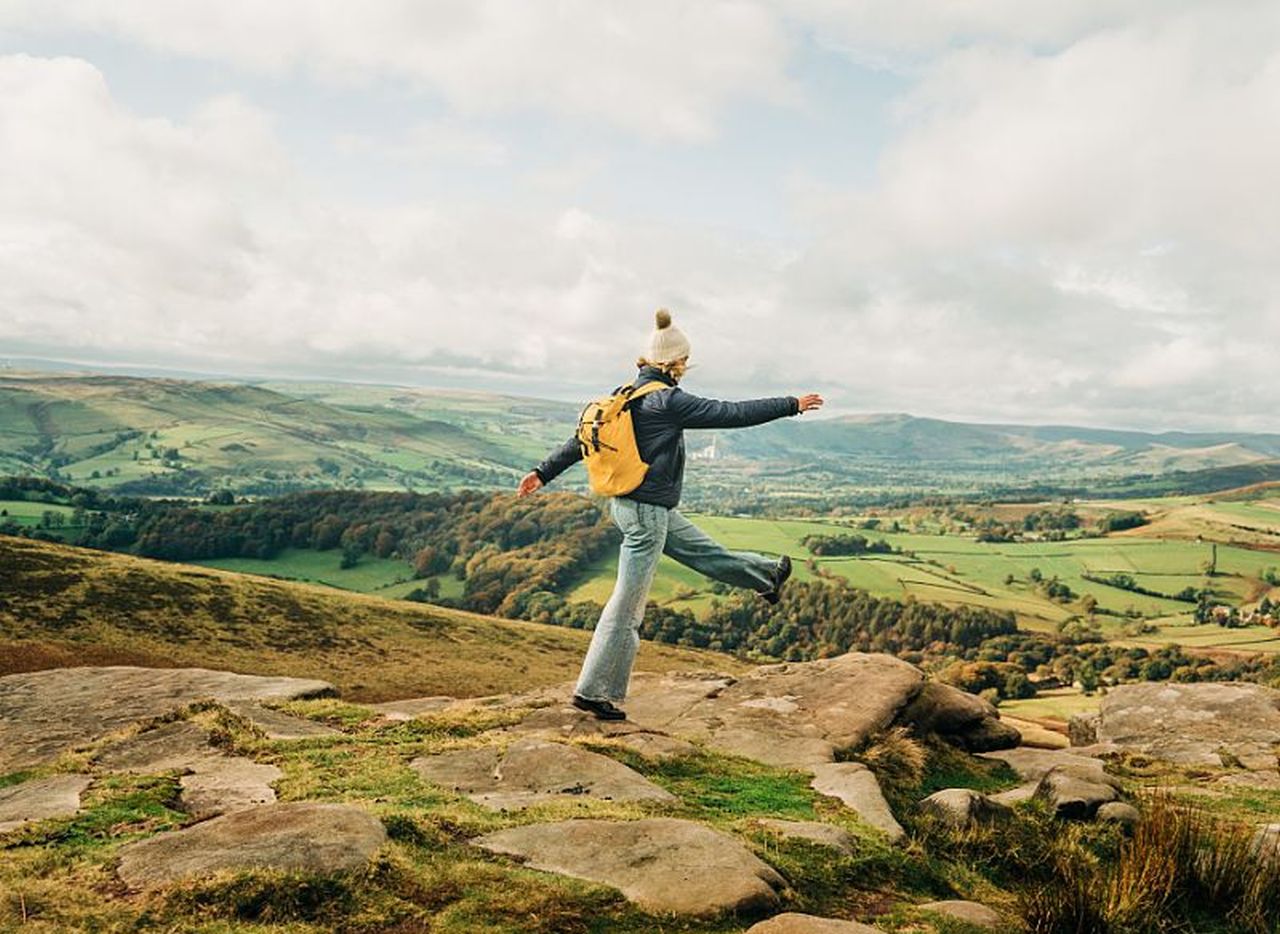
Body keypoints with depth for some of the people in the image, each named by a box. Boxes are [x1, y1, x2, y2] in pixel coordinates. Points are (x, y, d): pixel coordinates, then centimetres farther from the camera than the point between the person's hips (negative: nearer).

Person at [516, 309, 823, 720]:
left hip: (629, 504, 9)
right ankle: (593, 691, 7)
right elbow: (733, 413, -16)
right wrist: (791, 405, -7)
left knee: (703, 549, 27)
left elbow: (584, 438, 8)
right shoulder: (668, 401, -19)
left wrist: (544, 472, 16)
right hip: (647, 511, -9)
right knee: (628, 605, -1)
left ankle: (765, 576, 48)